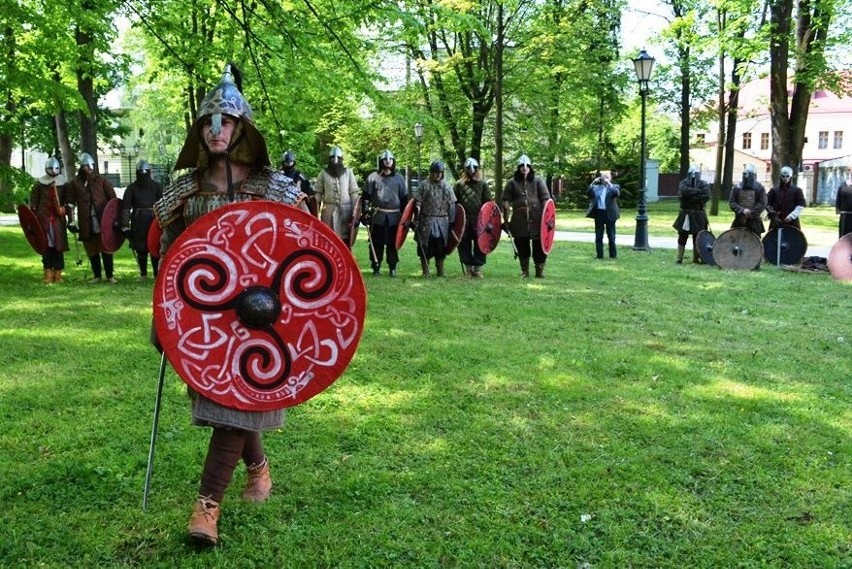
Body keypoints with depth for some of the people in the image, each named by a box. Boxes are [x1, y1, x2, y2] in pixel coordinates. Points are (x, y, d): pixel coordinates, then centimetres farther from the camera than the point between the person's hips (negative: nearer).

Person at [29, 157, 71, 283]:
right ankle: (48, 273, 6)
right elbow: (33, 202, 5)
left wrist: (70, 217, -1)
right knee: (46, 245, 1)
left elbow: (69, 202, 7)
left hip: (59, 218, 1)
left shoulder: (64, 183, 6)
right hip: (43, 218, 0)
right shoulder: (39, 183, 5)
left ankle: (58, 273, 7)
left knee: (59, 245, 1)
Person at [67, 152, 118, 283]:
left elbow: (112, 198, 3)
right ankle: (97, 275, 16)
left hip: (103, 220, -2)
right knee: (92, 249, 7)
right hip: (86, 222, 2)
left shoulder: (101, 180, 4)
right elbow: (71, 202, 9)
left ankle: (110, 275, 1)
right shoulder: (76, 183, 7)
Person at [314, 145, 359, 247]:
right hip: (328, 210, 0)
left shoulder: (348, 173, 7)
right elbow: (318, 194, 6)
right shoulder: (323, 174, 7)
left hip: (345, 210, 0)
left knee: (345, 239, 0)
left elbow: (354, 193, 7)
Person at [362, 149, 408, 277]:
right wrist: (365, 212, -2)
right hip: (377, 216, -1)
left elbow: (404, 199, 13)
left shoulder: (399, 179, 11)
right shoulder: (373, 177, 6)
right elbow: (366, 196, 6)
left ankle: (393, 267, 10)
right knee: (376, 243, 1)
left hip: (394, 216, 1)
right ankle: (376, 267, 9)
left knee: (393, 243, 3)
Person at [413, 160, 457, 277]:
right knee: (425, 248, -1)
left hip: (442, 221, 3)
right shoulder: (424, 185, 0)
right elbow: (417, 202, -2)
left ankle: (440, 271, 17)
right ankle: (425, 272, 7)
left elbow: (452, 205, 10)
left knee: (441, 247, 7)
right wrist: (417, 218, -9)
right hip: (427, 220, -3)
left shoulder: (447, 186, 9)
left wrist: (451, 221, 5)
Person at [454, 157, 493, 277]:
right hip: (464, 220, 1)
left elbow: (489, 201, 7)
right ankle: (468, 267, 15)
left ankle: (478, 268, 8)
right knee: (464, 244, 4)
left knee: (480, 244, 0)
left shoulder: (483, 184, 8)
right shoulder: (459, 184, 9)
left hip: (479, 219, -1)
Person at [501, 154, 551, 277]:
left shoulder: (538, 181, 5)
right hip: (519, 220, 1)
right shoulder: (512, 182, 7)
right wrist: (506, 218, 0)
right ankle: (524, 271, 21)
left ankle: (539, 270, 13)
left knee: (539, 245, 1)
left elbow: (545, 199, 4)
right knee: (522, 245, 8)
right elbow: (506, 201, 6)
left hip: (537, 219, -1)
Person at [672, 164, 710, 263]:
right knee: (682, 237, 3)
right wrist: (697, 191, -16)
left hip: (698, 215, 0)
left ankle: (696, 258, 12)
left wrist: (690, 197, -15)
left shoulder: (704, 184, 2)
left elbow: (706, 196, -14)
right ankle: (679, 258, 9)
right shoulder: (683, 183, 3)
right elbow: (684, 192, -19)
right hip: (685, 214, 0)